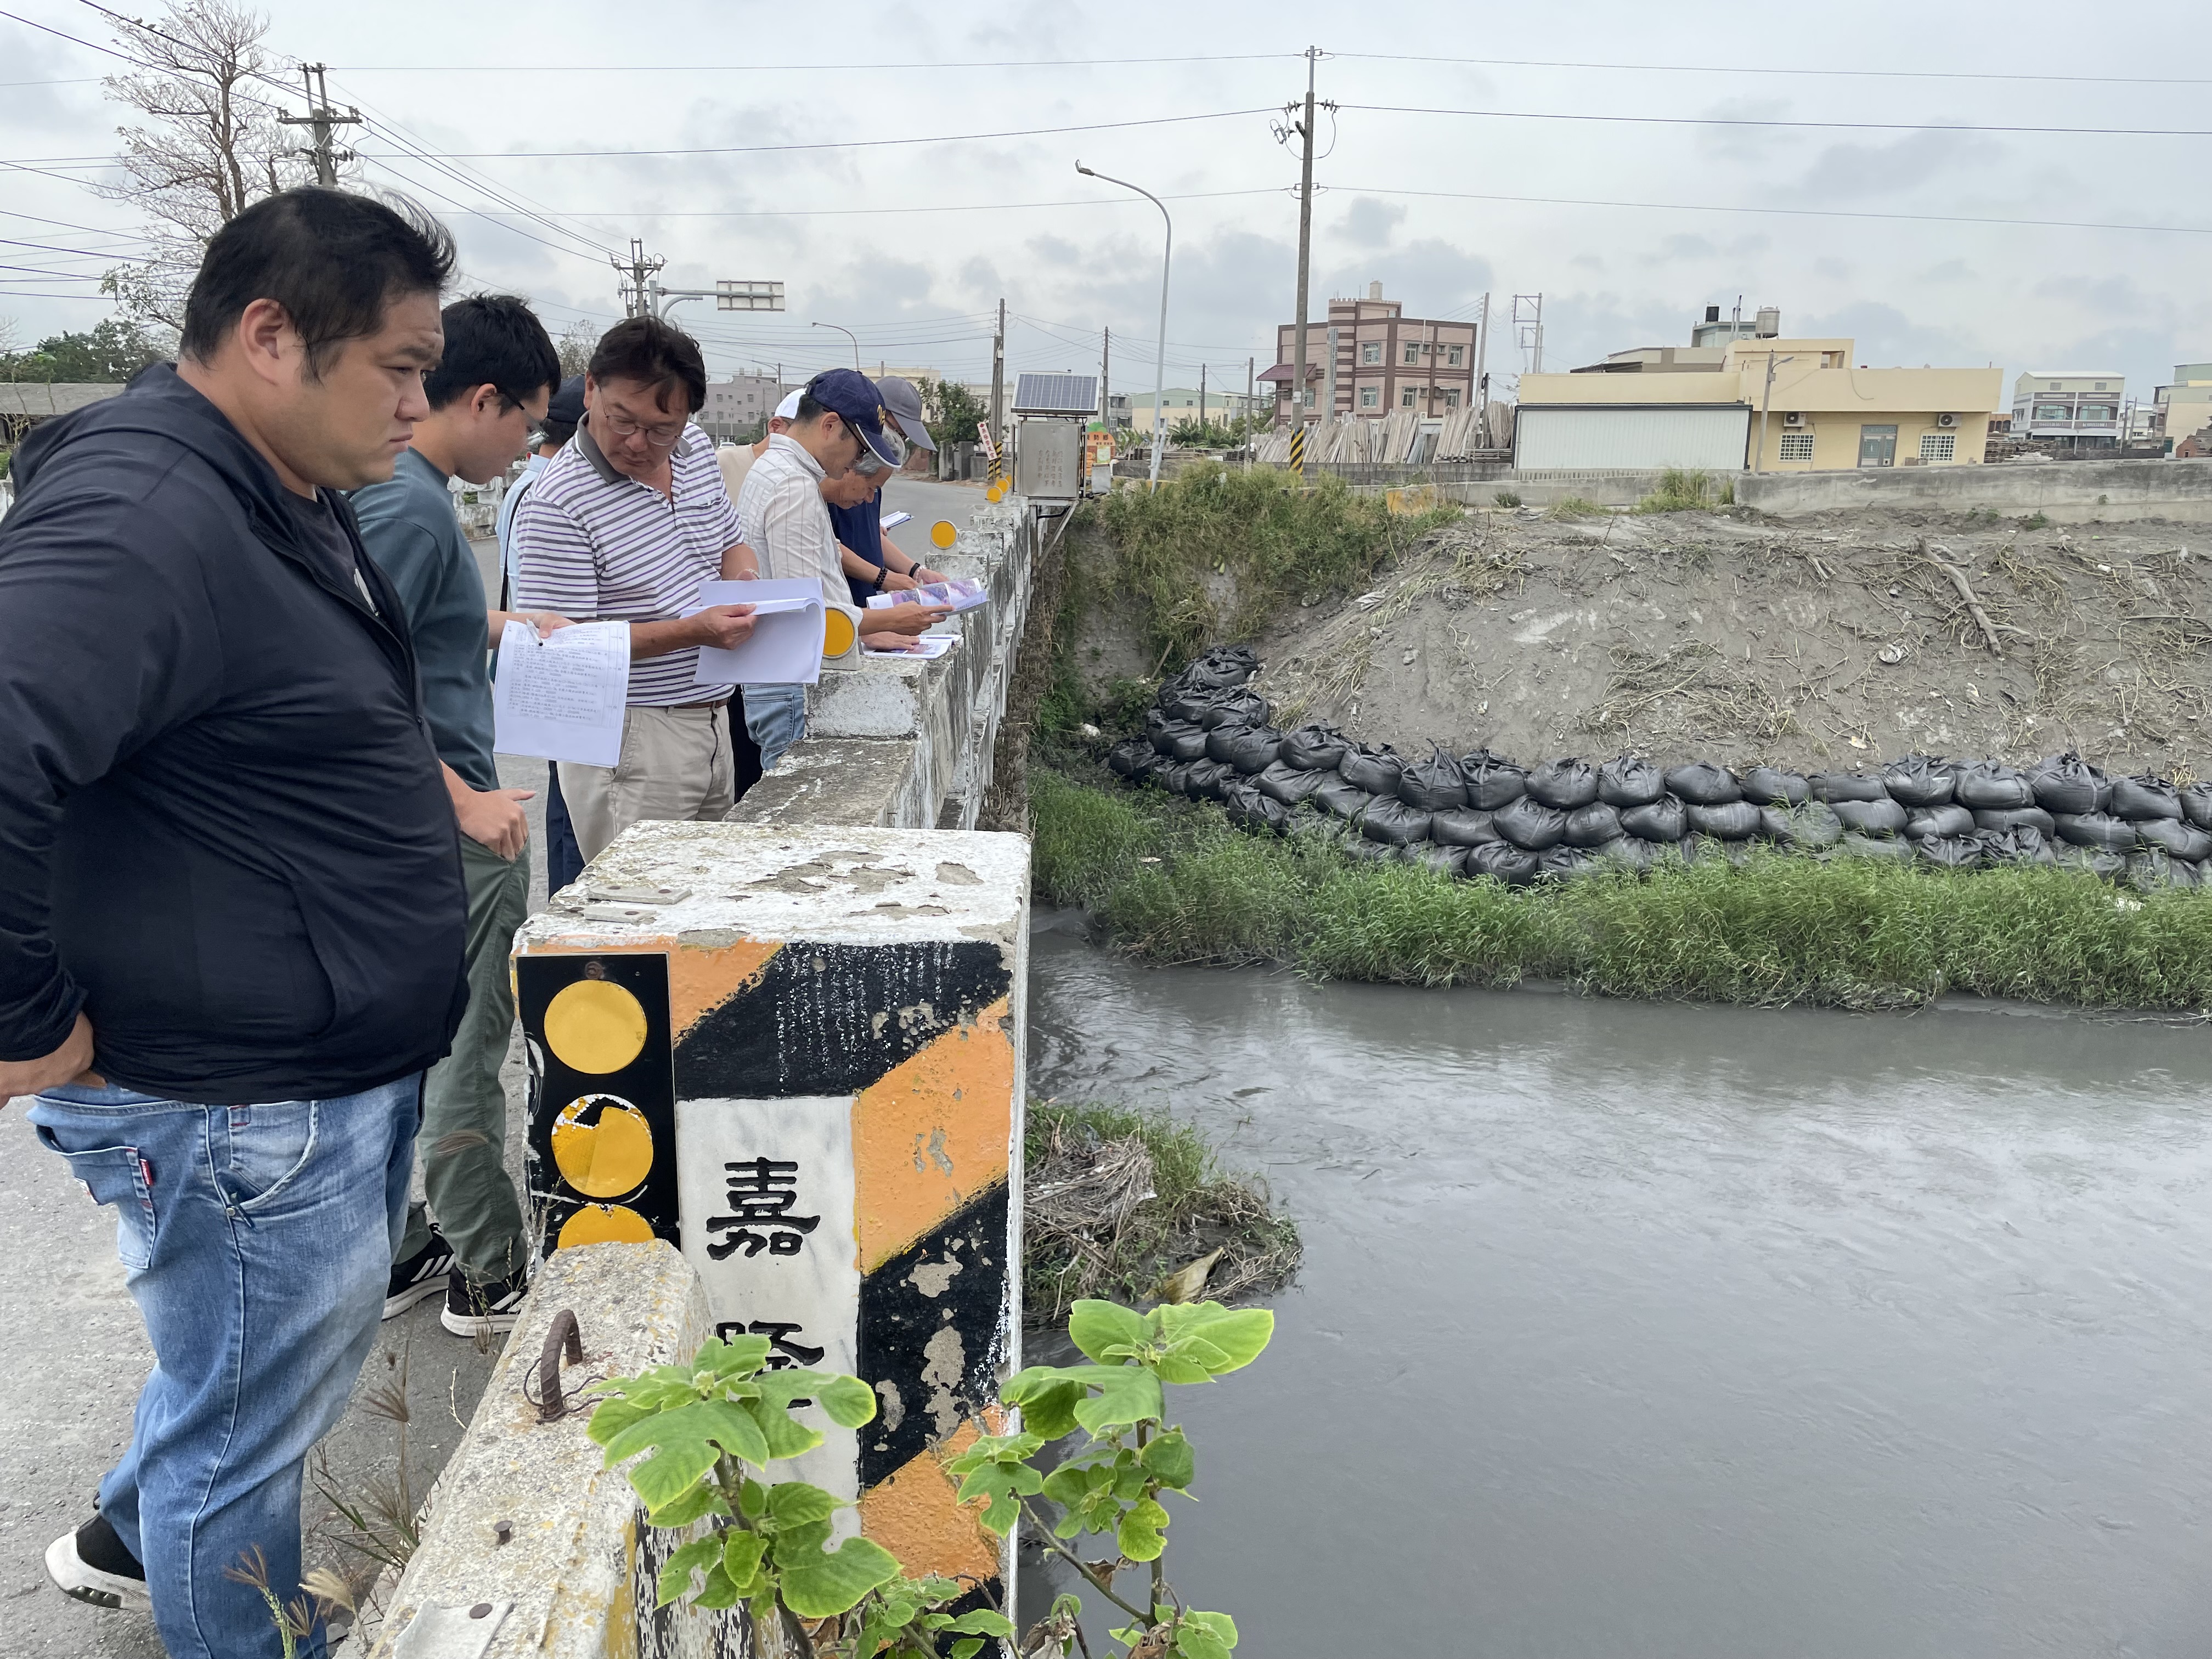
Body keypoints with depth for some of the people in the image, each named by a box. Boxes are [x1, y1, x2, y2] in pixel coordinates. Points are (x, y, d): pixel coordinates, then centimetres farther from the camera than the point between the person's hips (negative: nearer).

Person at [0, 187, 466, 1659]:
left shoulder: (297, 503, 9)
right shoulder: (145, 516, -25)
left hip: (347, 1068, 10)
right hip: (234, 1108, -10)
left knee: (308, 1364, 31)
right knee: (248, 1437, 12)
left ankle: (134, 1541, 57)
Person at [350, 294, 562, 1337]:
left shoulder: (388, 485, 10)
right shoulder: (411, 507, -20)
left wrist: (499, 624, 18)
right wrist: (466, 802, -23)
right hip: (446, 835, -10)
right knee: (467, 1052, 4)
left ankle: (393, 1254, 32)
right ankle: (491, 1278, 19)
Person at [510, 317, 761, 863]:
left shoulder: (697, 450, 6)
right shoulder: (556, 505, -17)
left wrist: (747, 586, -2)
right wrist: (693, 631, -25)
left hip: (716, 721, 7)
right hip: (633, 745, -7)